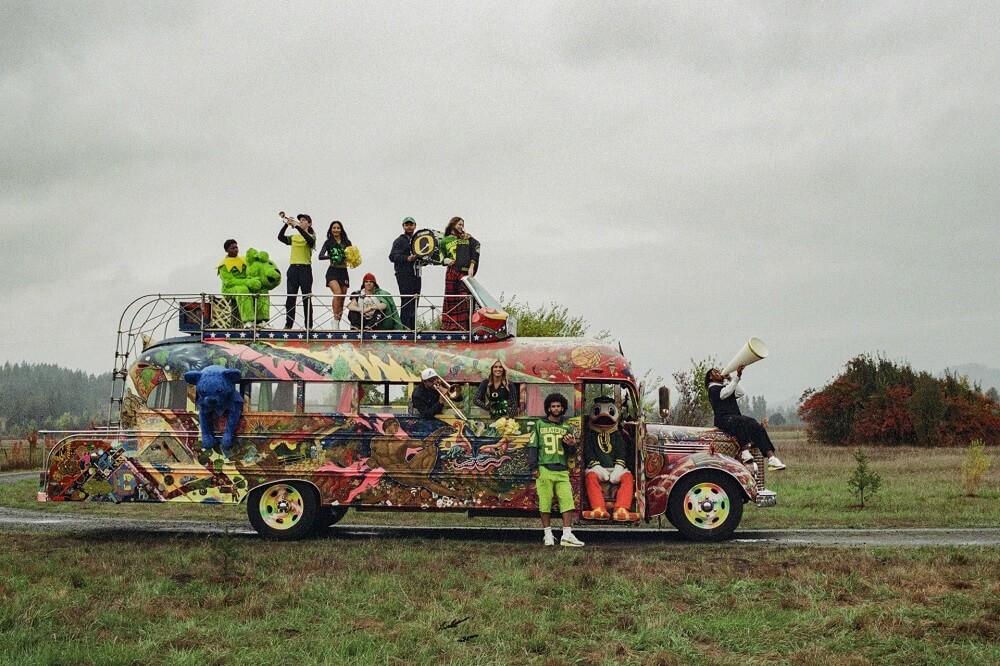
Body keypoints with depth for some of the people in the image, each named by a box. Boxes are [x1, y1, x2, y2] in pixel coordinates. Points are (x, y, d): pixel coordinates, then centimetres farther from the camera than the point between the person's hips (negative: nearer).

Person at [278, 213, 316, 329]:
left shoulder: (311, 237, 3)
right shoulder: (293, 238, 14)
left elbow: (309, 239, -22)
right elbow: (280, 237, -1)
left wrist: (297, 226, -25)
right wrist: (286, 224, -13)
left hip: (305, 268, -3)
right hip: (293, 268, 4)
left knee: (306, 297, 0)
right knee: (290, 297, 0)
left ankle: (309, 325, 4)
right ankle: (288, 324, 3)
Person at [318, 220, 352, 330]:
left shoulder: (347, 242, 9)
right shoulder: (328, 242, 3)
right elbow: (320, 256, -6)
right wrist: (331, 257, -19)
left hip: (344, 272, 3)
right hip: (332, 271, -3)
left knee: (341, 300, 5)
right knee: (337, 293, -27)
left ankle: (338, 324, 13)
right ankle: (335, 320, -25)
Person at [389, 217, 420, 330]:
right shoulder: (400, 241, 0)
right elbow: (392, 256, -13)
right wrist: (407, 258, -27)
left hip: (416, 274, 7)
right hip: (404, 275, -7)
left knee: (415, 301, 8)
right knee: (406, 301, -13)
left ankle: (413, 327, 13)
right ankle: (405, 326, -14)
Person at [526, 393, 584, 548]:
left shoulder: (567, 428, 15)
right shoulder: (539, 425, 8)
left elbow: (570, 451, 12)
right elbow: (532, 447, 5)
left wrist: (571, 445, -13)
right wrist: (533, 468, -4)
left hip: (562, 471, 2)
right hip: (544, 470, -2)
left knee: (568, 502, -7)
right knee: (545, 503, 0)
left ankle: (567, 535, -8)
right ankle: (548, 535, 9)